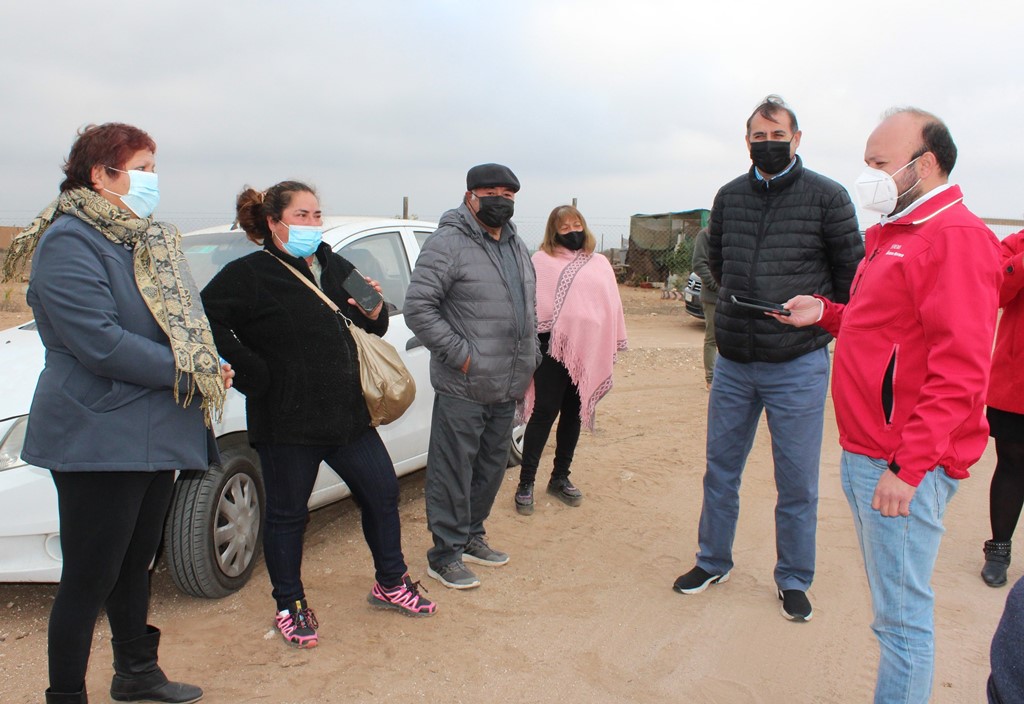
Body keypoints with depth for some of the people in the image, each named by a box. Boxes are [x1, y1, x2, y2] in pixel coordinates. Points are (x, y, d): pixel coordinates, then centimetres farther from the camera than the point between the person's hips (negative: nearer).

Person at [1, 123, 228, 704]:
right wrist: (187, 371, -18)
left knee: (135, 565, 21)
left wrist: (210, 366, -1)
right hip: (100, 438, -9)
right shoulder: (70, 242, -14)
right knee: (89, 579, 2)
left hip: (155, 434, 9)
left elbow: (182, 319, 18)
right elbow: (99, 342, -23)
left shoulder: (147, 239, 14)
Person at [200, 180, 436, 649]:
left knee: (382, 492, 12)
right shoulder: (249, 275, -8)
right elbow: (207, 320, -19)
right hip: (285, 421, -6)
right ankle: (289, 606, 27)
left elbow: (371, 330, 20)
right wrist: (254, 373, -18)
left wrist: (374, 311, -3)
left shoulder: (337, 268, 12)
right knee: (286, 513, 7)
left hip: (347, 413, 7)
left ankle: (390, 583, 32)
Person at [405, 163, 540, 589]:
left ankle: (472, 537, 35)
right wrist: (460, 355, -18)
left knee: (491, 467, 18)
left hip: (506, 388, 8)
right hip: (462, 388, -8)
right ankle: (444, 555, 16)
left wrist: (529, 363, 16)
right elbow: (417, 307, -18)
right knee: (453, 473, 1)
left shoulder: (516, 247, 15)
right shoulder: (448, 244, -12)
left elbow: (529, 310, 23)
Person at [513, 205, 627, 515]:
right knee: (545, 412, -4)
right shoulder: (541, 262, 2)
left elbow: (612, 306, 13)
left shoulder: (600, 264, 13)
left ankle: (560, 478, 24)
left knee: (573, 414, 11)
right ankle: (525, 483, 4)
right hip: (553, 347, -4)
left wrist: (613, 346, 9)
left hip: (588, 350, 4)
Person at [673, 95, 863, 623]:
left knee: (797, 483, 7)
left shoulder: (827, 197, -5)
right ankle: (713, 562, 31)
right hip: (733, 362, 4)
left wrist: (816, 318, 6)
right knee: (720, 470, 14)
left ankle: (793, 580, 25)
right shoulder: (729, 197, 6)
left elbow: (852, 274, 1)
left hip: (799, 365, -3)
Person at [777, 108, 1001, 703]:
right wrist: (826, 313, 13)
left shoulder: (957, 236, -14)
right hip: (864, 452, 10)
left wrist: (909, 464, -24)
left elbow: (960, 369, -21)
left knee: (902, 616, 0)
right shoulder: (895, 233, 18)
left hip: (905, 464, -10)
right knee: (889, 601, 19)